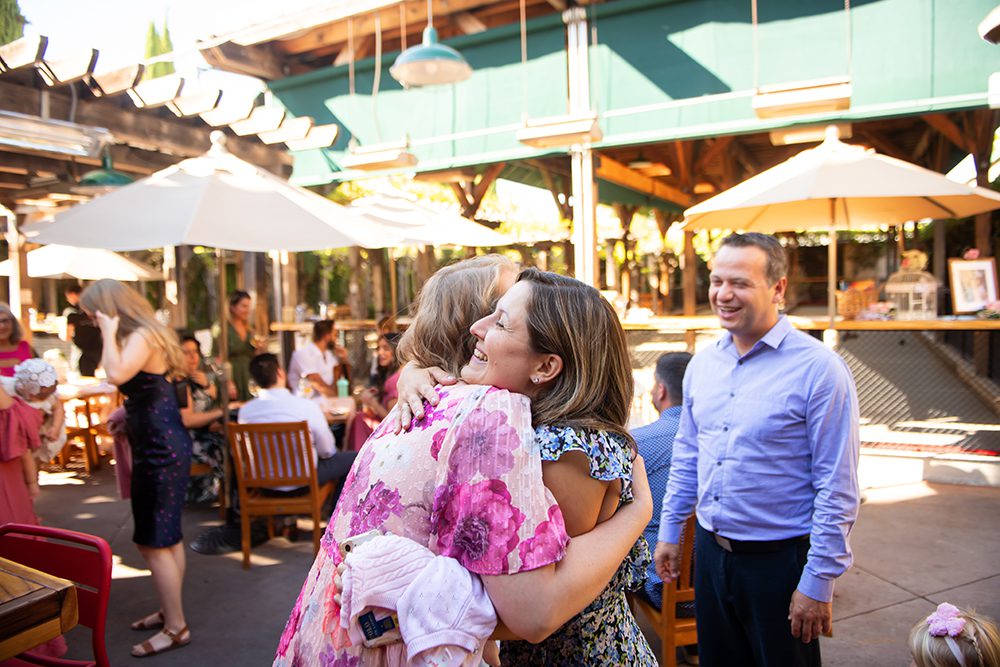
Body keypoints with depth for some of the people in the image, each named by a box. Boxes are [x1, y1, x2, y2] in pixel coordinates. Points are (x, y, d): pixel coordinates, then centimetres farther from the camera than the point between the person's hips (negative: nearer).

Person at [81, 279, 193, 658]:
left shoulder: (141, 337, -16)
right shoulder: (144, 335, 14)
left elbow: (117, 375, -34)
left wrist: (109, 334, -22)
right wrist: (126, 411, 10)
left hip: (160, 452, -10)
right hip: (161, 447, 10)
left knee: (154, 542, -3)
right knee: (167, 538, 18)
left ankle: (176, 628, 7)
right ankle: (169, 612, 31)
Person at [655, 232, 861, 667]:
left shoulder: (818, 369, -16)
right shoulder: (702, 364, 2)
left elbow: (837, 489, -15)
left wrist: (818, 582, -15)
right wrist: (670, 531, 12)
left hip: (780, 561, -5)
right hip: (710, 552, 6)